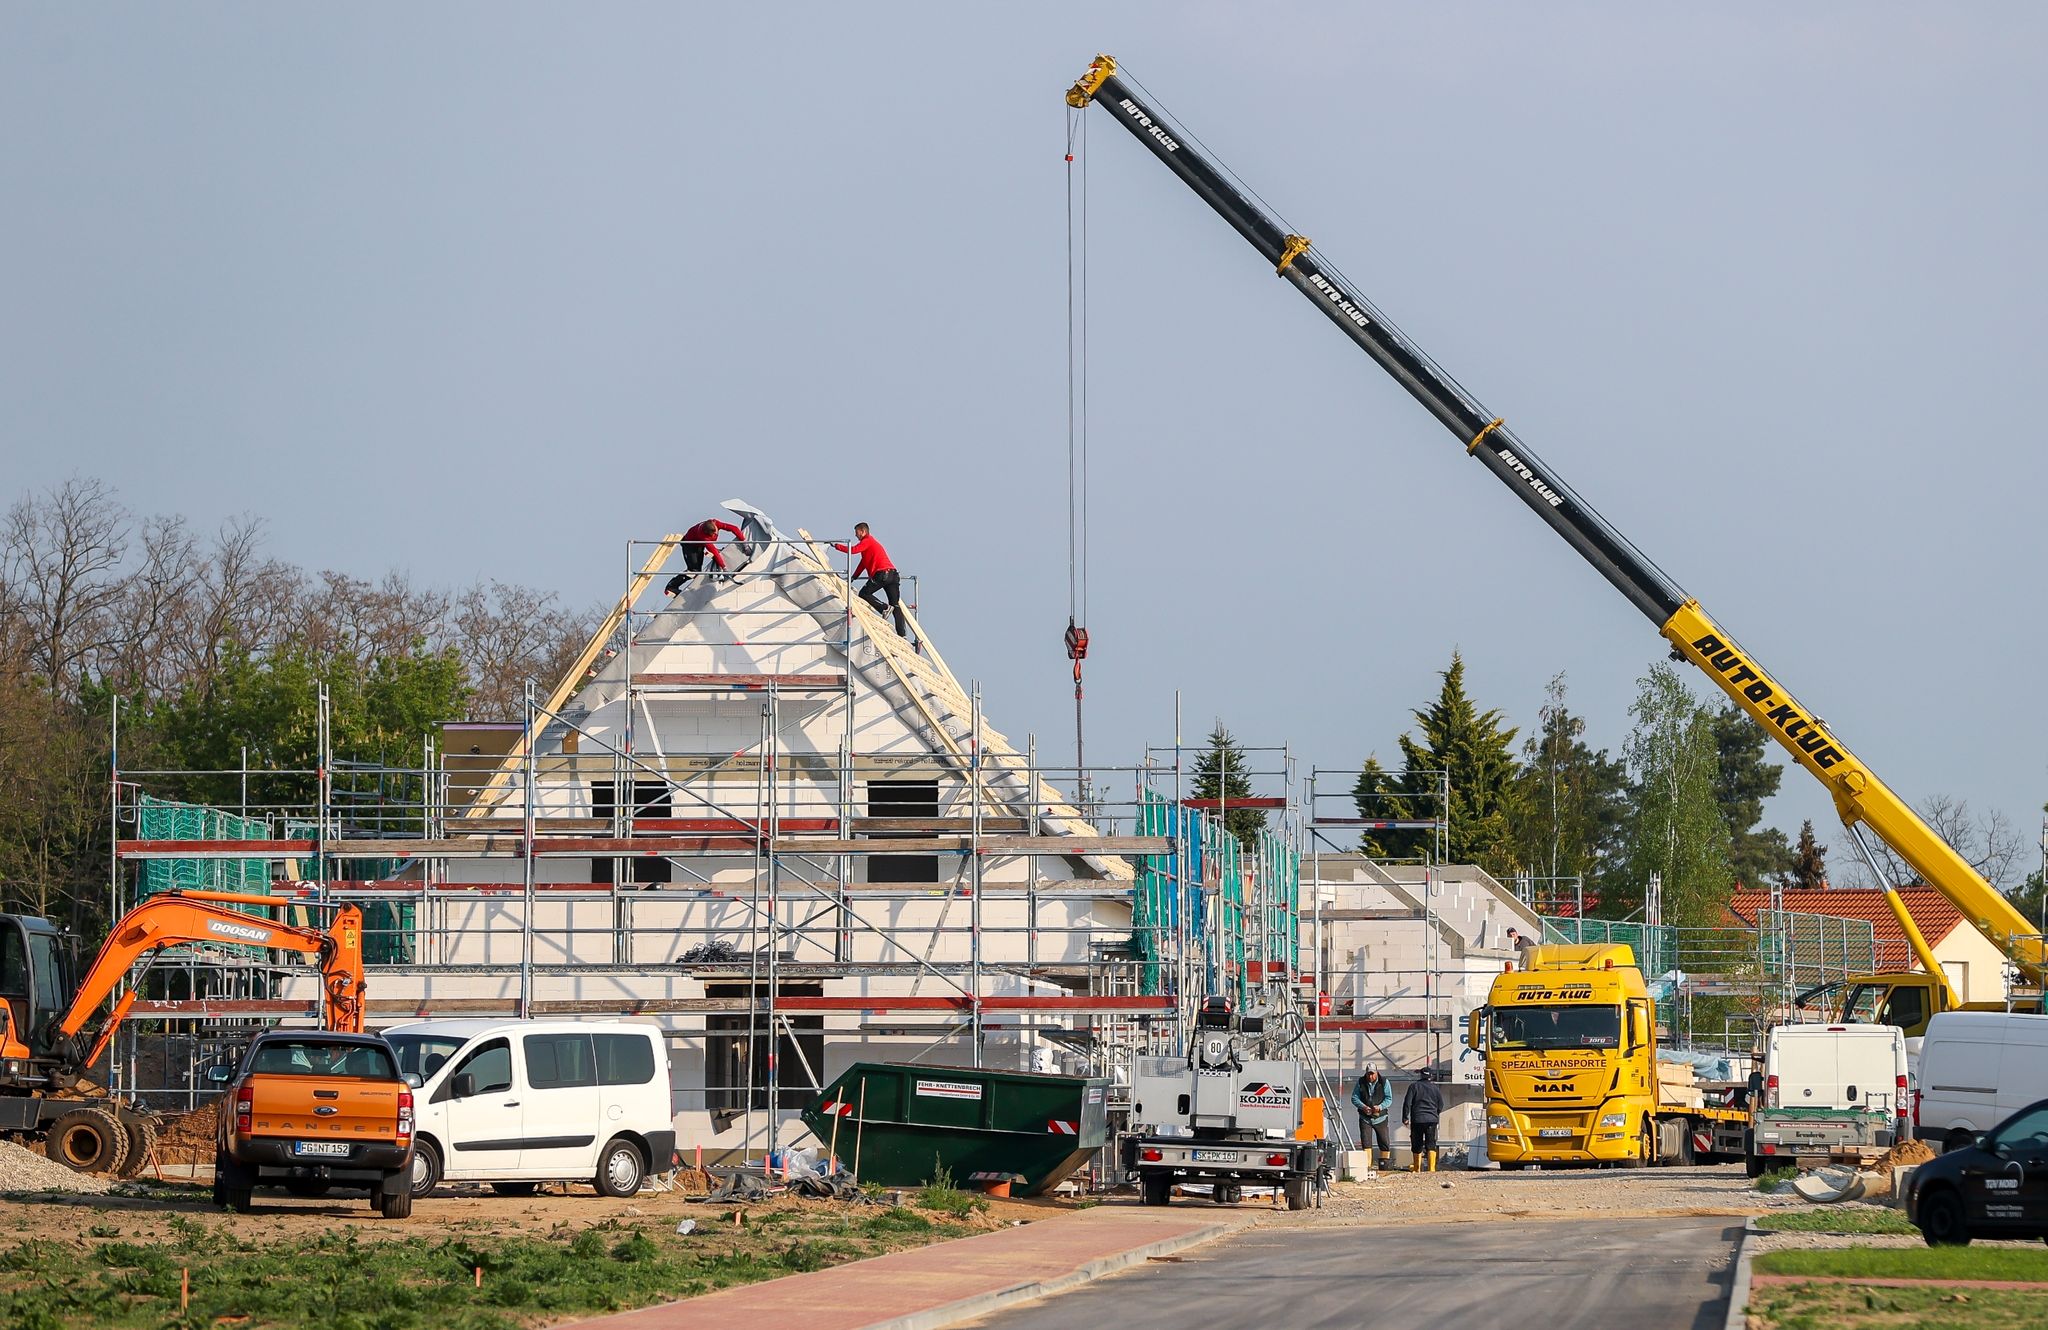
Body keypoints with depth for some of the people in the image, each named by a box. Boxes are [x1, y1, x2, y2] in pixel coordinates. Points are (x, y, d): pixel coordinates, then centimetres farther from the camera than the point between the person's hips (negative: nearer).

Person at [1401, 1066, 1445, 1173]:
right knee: (1431, 1144, -1)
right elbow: (1441, 1104, 13)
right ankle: (1432, 1167, -14)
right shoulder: (1435, 1088, 6)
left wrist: (1405, 1118, 3)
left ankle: (1416, 1168, 18)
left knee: (1417, 1145, 9)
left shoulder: (1414, 1086, 0)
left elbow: (1407, 1103, -4)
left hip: (1417, 1120, -1)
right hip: (1431, 1120, 1)